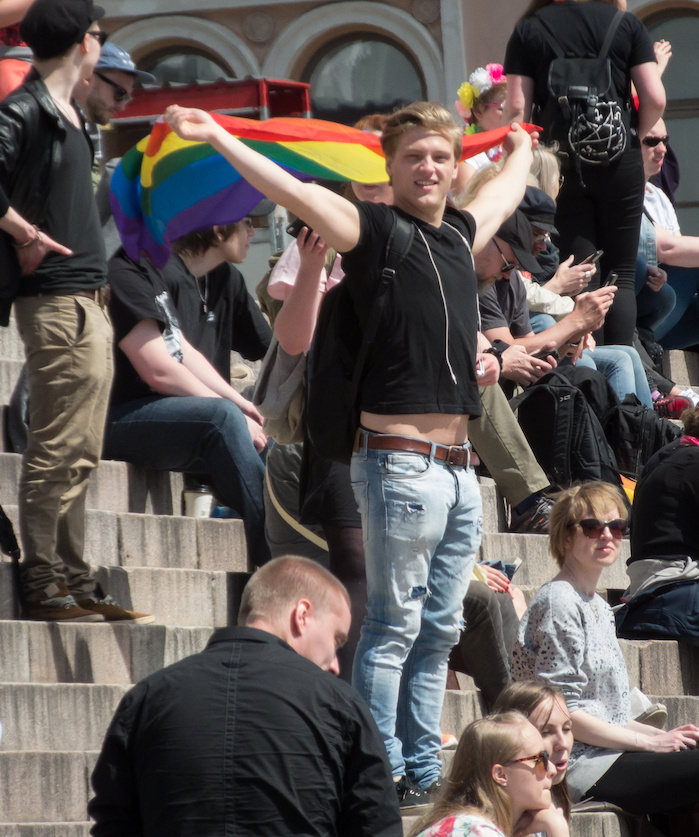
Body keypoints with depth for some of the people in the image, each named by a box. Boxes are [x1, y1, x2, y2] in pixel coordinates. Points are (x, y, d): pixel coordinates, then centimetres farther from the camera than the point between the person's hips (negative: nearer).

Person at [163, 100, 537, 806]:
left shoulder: (459, 235, 15)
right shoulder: (374, 229, -5)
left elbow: (506, 193, 38)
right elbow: (292, 191, -17)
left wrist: (520, 150, 55)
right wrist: (214, 136, -26)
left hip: (458, 468, 7)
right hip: (400, 462, -7)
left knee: (438, 631, 10)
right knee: (394, 627, -5)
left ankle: (425, 771, 15)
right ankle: (385, 777, -2)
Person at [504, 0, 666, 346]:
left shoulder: (528, 31, 2)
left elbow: (517, 106, -5)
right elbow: (655, 99, -2)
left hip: (560, 159, 0)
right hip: (619, 160, 0)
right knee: (621, 274, 6)